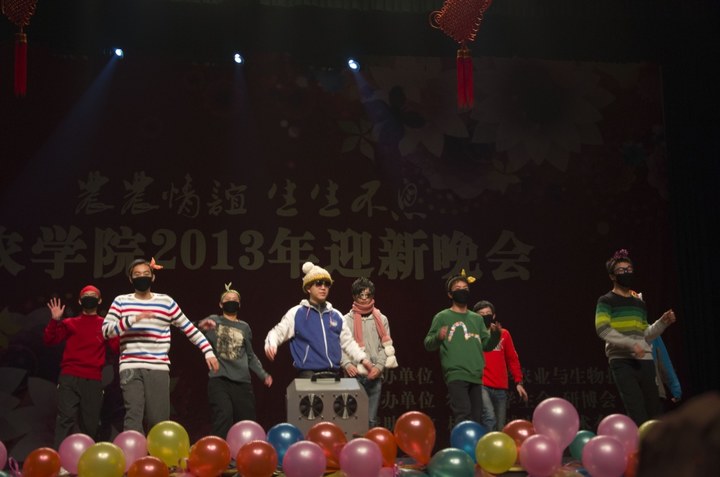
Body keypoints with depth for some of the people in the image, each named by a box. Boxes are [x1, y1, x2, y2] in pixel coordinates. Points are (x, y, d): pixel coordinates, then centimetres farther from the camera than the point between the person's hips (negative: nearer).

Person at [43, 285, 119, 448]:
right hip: (69, 379, -1)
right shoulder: (70, 323, 13)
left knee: (90, 424, 5)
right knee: (65, 419, -13)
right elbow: (49, 341, 6)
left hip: (93, 381, 1)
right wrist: (54, 321, -7)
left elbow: (118, 348, 5)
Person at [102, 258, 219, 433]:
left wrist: (208, 351, 7)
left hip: (159, 369, 1)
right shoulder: (121, 301, 10)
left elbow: (189, 328, 14)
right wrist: (133, 319, -14)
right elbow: (106, 330, -2)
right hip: (131, 368, -1)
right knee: (133, 415, -13)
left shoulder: (166, 302, 10)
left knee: (158, 420, -1)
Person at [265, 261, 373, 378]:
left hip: (333, 373, 5)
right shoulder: (296, 313, 4)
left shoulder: (336, 315, 16)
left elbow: (348, 342, 23)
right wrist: (271, 345, -21)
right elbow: (278, 332, 0)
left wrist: (362, 359, 11)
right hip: (309, 374, -5)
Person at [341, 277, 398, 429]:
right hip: (354, 375, -2)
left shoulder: (381, 319, 13)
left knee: (371, 419, 3)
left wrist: (379, 366, -8)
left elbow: (386, 346, 7)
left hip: (374, 376, 2)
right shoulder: (346, 320, 7)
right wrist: (347, 364, -17)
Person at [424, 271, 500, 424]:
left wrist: (495, 334, -2)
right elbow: (428, 344, -1)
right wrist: (438, 337, -23)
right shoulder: (442, 317, 3)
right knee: (463, 416, -17)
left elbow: (486, 345, 18)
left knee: (476, 418, 8)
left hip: (476, 376, 6)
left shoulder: (477, 318, 18)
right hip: (455, 375, -6)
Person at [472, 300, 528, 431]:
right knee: (489, 418, -26)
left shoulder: (504, 334, 13)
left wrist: (518, 382, 13)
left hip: (501, 388, 5)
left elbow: (512, 359, 16)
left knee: (500, 428, 9)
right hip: (481, 386, -5)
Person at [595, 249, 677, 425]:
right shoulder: (606, 301, 3)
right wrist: (630, 344, -19)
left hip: (645, 361, 6)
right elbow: (603, 330, -11)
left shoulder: (640, 303, 20)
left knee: (654, 413, 4)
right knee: (637, 416, -14)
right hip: (622, 362, -6)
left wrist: (663, 322, 7)